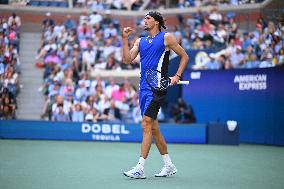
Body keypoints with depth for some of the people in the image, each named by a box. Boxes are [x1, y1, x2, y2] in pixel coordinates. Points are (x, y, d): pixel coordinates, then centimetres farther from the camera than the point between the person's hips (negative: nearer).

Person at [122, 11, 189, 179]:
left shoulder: (166, 38, 2)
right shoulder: (140, 41, 18)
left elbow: (184, 56, 6)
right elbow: (127, 60, 7)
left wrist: (177, 76, -4)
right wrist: (125, 39, 1)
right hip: (144, 88, 7)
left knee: (146, 125, -14)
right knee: (153, 128, 10)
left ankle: (140, 168, -15)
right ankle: (169, 165, 21)